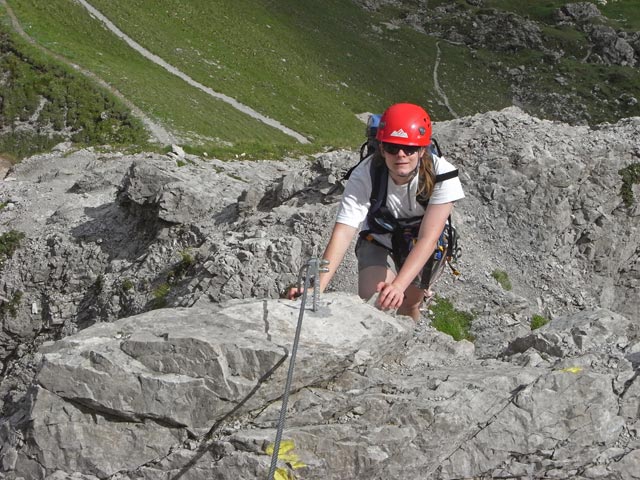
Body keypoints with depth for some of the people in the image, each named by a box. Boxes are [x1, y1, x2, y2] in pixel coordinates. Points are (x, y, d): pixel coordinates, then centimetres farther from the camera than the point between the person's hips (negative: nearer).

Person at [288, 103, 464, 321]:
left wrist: (398, 285, -53)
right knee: (371, 305, -20)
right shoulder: (364, 175, -33)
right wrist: (317, 287, -52)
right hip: (379, 242, -1)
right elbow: (343, 233, -39)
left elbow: (427, 238, -39)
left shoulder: (442, 174, -33)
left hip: (422, 247, 1)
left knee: (408, 305, 9)